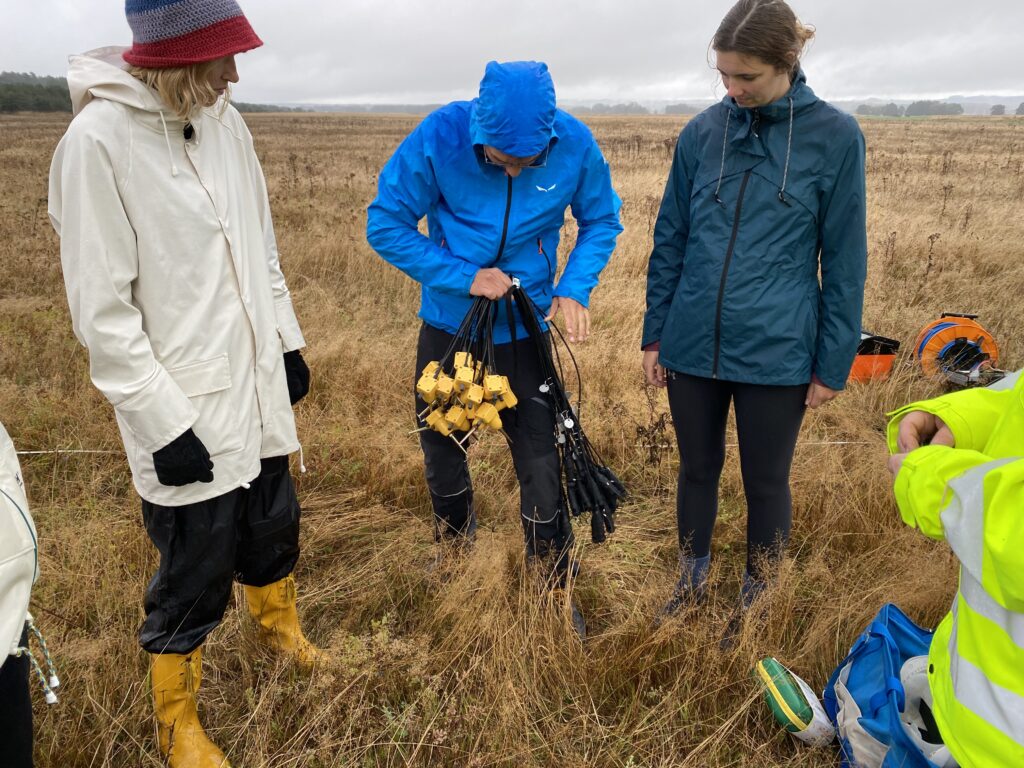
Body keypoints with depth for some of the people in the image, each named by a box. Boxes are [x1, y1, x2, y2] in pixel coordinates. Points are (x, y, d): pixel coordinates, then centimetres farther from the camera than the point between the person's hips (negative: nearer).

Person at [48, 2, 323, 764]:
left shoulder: (226, 122, 3)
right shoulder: (98, 139, -18)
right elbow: (102, 308, -17)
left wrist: (289, 343, 14)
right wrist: (163, 420, -17)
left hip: (259, 388, 6)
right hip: (187, 413, -6)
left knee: (273, 524, 24)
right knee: (196, 572, 8)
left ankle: (277, 618, 54)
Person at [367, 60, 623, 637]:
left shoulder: (575, 144, -17)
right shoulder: (439, 137, -21)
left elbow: (602, 220, -1)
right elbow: (386, 225, -13)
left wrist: (575, 289, -18)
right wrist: (464, 278, -22)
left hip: (526, 328, -1)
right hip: (448, 323, 1)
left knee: (542, 464, 0)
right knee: (442, 449, 18)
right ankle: (456, 550, 48)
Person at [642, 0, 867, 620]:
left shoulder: (835, 138, -6)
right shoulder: (702, 133, 1)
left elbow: (844, 261, -3)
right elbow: (670, 242, 7)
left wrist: (834, 363, -3)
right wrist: (655, 335, 7)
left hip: (776, 354, -2)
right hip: (693, 346, 3)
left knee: (766, 482, 13)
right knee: (698, 469, 17)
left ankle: (756, 599, 36)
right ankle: (693, 581, 40)